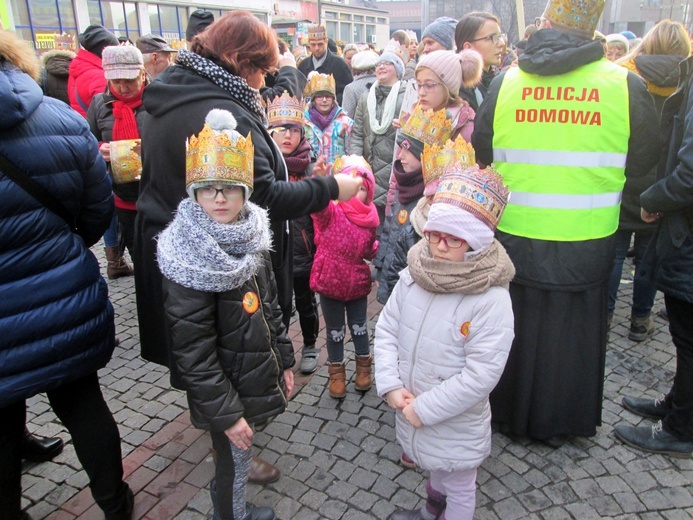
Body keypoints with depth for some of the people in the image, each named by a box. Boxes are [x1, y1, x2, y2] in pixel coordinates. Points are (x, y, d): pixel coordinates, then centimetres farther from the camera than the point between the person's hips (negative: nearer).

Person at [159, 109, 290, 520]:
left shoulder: (250, 238, -1)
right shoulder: (189, 262, -25)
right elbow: (193, 353, -23)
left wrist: (285, 361, 12)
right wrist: (226, 412, -19)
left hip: (256, 377, 7)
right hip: (226, 391, -7)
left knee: (235, 461, 25)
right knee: (235, 462, 13)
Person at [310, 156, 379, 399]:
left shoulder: (369, 218, 0)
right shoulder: (331, 211, -14)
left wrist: (376, 250, -7)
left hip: (357, 282, 3)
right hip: (330, 280, -3)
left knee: (359, 327, 18)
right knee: (335, 331, 12)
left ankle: (363, 366, 39)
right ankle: (336, 372, 31)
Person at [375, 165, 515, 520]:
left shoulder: (492, 300, -27)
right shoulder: (412, 277, -10)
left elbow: (481, 375, -27)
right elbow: (386, 329, -4)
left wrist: (424, 409, -22)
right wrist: (390, 387, -15)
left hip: (457, 426, -5)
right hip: (410, 412, 5)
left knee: (459, 490, 22)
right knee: (435, 470, 33)